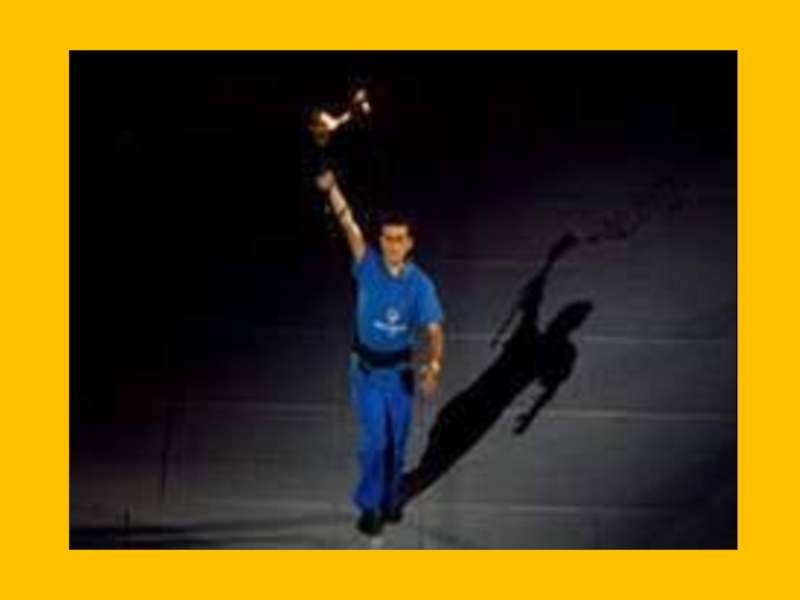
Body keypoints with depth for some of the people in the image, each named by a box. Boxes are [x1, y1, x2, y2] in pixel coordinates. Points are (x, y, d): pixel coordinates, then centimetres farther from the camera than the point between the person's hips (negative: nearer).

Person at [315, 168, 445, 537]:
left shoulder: (420, 283, -13)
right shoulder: (368, 267, -12)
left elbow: (433, 329, -19)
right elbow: (349, 225, -25)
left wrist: (433, 365, -37)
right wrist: (330, 186, -37)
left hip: (401, 372, 1)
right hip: (366, 370, -1)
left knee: (396, 441, 13)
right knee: (375, 440, -5)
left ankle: (391, 499, 35)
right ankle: (369, 506, 10)